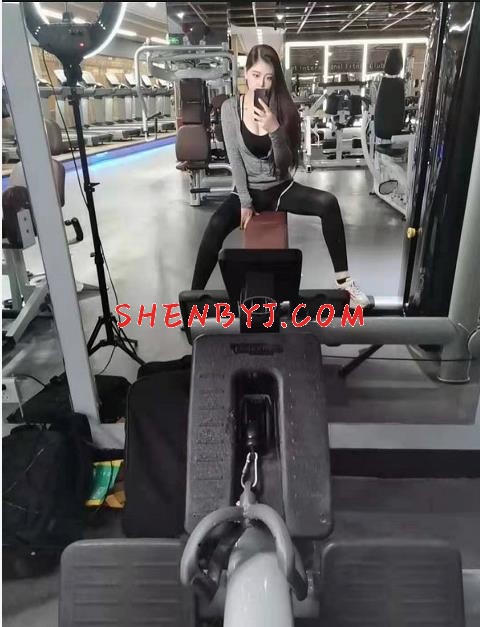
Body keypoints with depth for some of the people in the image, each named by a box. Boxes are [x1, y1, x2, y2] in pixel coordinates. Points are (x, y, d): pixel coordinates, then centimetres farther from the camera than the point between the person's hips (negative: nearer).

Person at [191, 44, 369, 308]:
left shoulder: (283, 109, -4)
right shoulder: (230, 108, -6)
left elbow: (285, 163, -12)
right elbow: (234, 158, -8)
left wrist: (274, 130, -29)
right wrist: (245, 202, -13)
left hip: (280, 188, 2)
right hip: (247, 189, -1)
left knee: (328, 203, -24)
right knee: (216, 225, -32)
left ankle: (343, 281, -18)